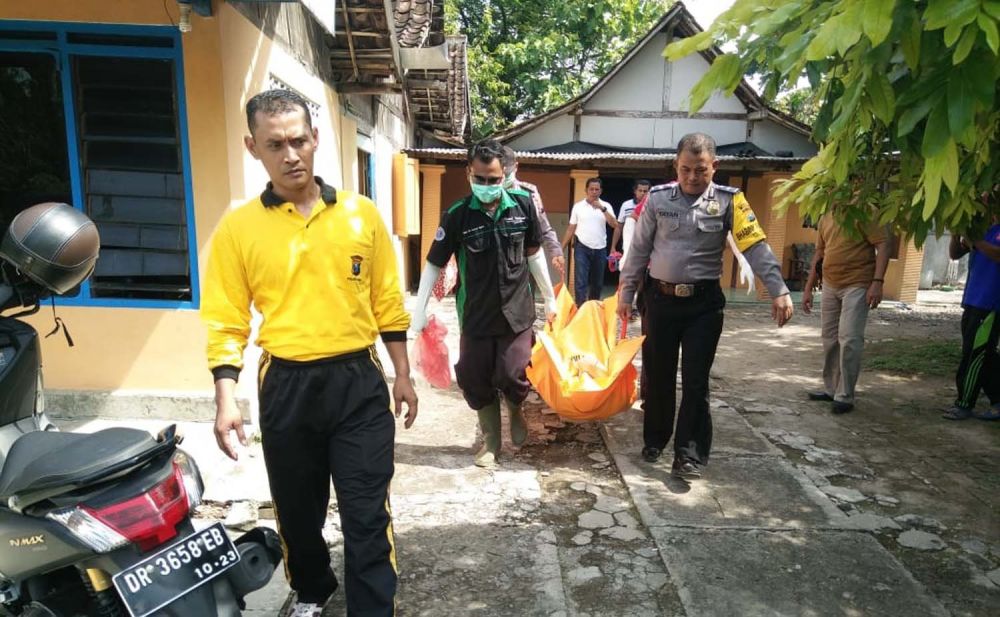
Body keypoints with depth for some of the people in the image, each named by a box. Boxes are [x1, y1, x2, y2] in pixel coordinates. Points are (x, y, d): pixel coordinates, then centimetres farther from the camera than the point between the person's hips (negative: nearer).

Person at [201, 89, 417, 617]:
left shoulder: (361, 213, 0)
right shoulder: (237, 226, -2)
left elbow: (387, 303, 4)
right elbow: (226, 321, -1)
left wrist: (402, 376, 4)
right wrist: (226, 398, -11)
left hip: (359, 381, -1)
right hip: (286, 386, 1)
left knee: (367, 515, 4)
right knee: (297, 508, 20)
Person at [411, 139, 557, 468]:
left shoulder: (523, 204, -5)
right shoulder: (457, 215, -10)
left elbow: (534, 254, 7)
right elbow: (434, 264, -3)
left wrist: (550, 298, 12)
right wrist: (419, 311, -6)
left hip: (517, 311, 0)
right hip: (475, 315, 0)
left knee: (514, 376, -4)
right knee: (476, 381, 8)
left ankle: (515, 410, 33)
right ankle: (491, 441, 31)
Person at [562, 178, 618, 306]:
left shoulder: (606, 206, 3)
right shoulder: (578, 206, 1)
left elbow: (615, 225, -10)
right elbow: (571, 229, 5)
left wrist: (602, 208, -20)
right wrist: (562, 248, 1)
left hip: (600, 249, 2)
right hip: (582, 248, -2)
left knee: (597, 283, 12)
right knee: (580, 281, -10)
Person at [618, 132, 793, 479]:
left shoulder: (728, 200, -3)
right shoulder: (658, 198, 0)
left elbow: (756, 246, -10)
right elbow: (639, 250, 5)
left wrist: (779, 291, -22)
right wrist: (625, 293, 6)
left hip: (704, 302, -1)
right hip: (660, 299, 2)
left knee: (695, 380, 1)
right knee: (656, 376, 11)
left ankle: (689, 454, 11)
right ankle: (654, 439, 30)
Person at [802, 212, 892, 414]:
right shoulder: (825, 218, 12)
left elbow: (884, 244, -14)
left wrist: (877, 281, -23)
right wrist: (808, 288, 15)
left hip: (857, 285, -7)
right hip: (830, 285, 7)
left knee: (849, 339, -11)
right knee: (829, 338, 10)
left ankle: (845, 396, -2)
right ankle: (831, 389, 22)